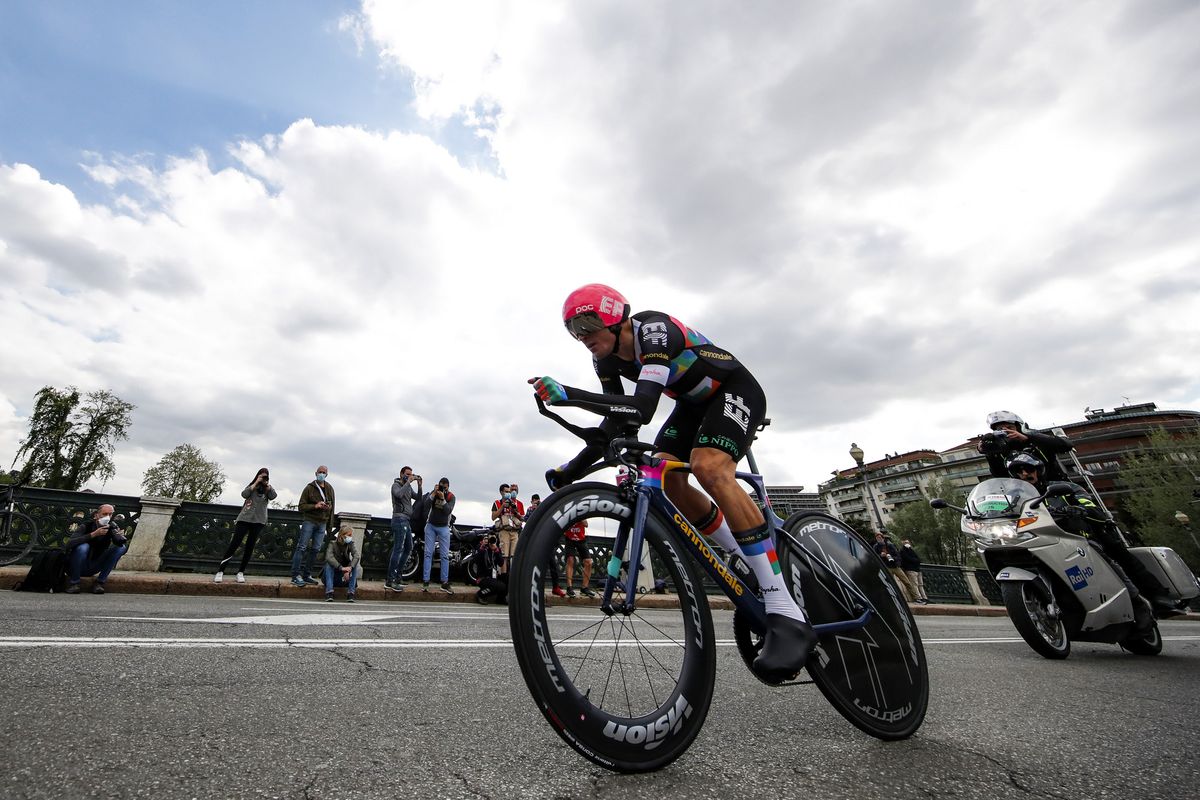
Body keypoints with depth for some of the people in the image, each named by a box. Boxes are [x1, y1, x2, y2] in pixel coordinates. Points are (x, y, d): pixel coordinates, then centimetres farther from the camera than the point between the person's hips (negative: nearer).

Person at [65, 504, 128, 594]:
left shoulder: (111, 527, -6)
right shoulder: (86, 527, -14)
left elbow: (122, 542, -17)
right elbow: (69, 543, -30)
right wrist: (94, 534, -37)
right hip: (78, 568, -3)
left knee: (121, 547, -18)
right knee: (82, 547, -31)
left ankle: (99, 582, -12)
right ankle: (73, 582, -14)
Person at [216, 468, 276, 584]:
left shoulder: (268, 489, 11)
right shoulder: (252, 486, 11)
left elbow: (273, 496, -10)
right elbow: (244, 494, -9)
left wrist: (267, 484, -7)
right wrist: (256, 482, -8)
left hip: (258, 521, 1)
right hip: (244, 519, -1)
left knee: (250, 547, 2)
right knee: (234, 544, -6)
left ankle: (241, 572, 9)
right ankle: (220, 571, 0)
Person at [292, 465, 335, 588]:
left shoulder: (330, 489, 12)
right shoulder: (309, 488, -2)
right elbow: (301, 506, -4)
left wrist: (329, 524, 12)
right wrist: (315, 506, -20)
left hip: (322, 523, 4)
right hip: (309, 521, -4)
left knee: (315, 549, 6)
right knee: (302, 548, -6)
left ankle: (307, 575, 14)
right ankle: (296, 576, -2)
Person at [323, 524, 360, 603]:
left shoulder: (351, 544, -7)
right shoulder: (333, 543, -13)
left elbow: (357, 556, -23)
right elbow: (329, 557, -31)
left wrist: (349, 568, -41)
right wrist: (341, 568, -44)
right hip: (334, 570, -1)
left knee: (355, 565, -25)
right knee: (328, 564, -29)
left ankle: (350, 593, -28)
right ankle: (329, 593, -36)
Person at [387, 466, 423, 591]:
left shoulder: (409, 487, 18)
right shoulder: (396, 485, -3)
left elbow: (418, 498, 10)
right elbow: (399, 494, -25)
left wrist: (420, 486, -2)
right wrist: (408, 482, -20)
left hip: (407, 521, 9)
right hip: (399, 519, -9)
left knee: (409, 548, 14)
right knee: (398, 549, -13)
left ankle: (397, 574, 23)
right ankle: (390, 581, -12)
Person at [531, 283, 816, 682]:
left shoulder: (654, 328, -31)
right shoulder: (606, 359, -7)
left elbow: (642, 408, -43)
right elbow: (617, 421, -7)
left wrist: (567, 395, -50)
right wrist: (570, 470, -14)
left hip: (736, 390, -7)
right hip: (694, 403, 8)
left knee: (708, 468, -32)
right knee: (665, 479, -13)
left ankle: (786, 614, -28)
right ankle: (751, 564, 7)